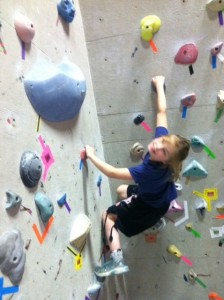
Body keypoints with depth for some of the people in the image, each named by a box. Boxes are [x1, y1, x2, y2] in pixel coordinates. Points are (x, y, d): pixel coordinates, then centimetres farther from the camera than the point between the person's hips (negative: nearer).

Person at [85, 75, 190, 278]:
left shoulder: (150, 171, -44)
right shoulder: (162, 136, -28)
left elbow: (112, 173, -43)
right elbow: (162, 112, -15)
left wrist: (91, 155, -33)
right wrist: (159, 85, -3)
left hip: (151, 205, -7)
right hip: (157, 195, 8)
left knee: (109, 216, 3)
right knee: (122, 191, 31)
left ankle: (117, 261, 2)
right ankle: (155, 220, 40)